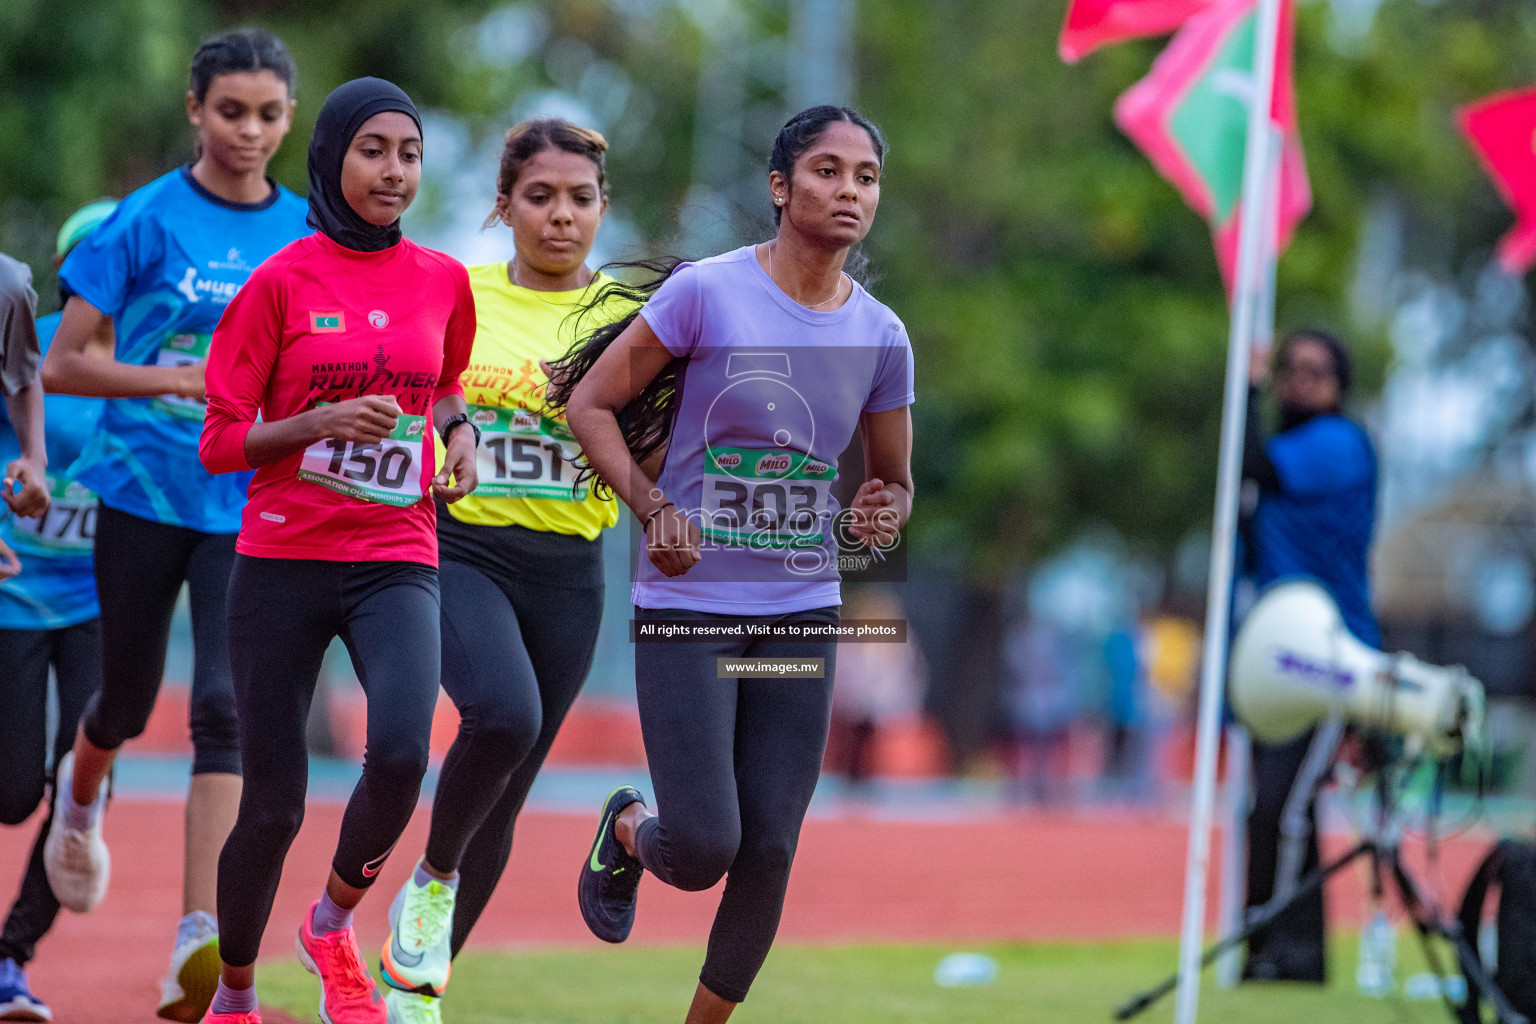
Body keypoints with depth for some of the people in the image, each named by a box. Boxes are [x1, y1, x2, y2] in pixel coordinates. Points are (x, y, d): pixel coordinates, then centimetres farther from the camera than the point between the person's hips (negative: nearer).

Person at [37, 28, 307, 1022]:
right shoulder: (148, 220, -6)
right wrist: (174, 380, -20)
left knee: (226, 705, -14)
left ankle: (199, 940, -19)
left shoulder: (309, 234, 4)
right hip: (143, 492, -1)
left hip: (251, 509, 1)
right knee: (130, 699, 13)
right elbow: (61, 364, -7)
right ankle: (83, 794, 51)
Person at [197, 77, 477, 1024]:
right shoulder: (281, 281, -3)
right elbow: (220, 441, -2)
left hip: (396, 561, 2)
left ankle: (335, 923, 4)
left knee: (401, 752, -25)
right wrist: (320, 422, -18)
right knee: (272, 803, 0)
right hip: (284, 558, -2)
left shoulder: (444, 281, 7)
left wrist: (457, 430, 6)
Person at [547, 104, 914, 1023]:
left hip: (803, 613, 4)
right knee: (704, 846, -10)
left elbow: (894, 480, 17)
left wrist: (881, 515, -7)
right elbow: (590, 403, -2)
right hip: (690, 605, -4)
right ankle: (628, 832, 27)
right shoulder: (707, 293, -10)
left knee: (769, 854, 0)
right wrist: (654, 509, -15)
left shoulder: (880, 335, 3)